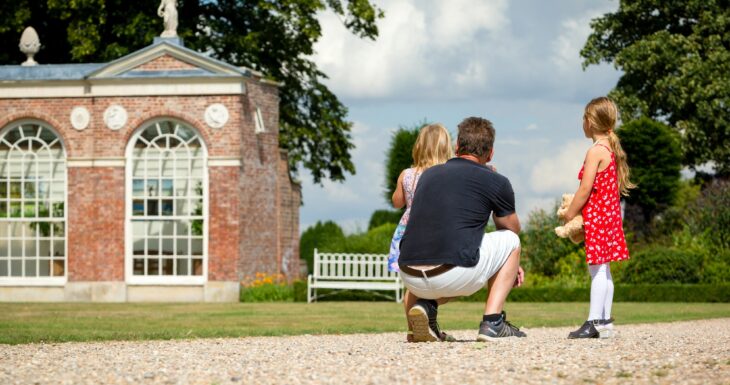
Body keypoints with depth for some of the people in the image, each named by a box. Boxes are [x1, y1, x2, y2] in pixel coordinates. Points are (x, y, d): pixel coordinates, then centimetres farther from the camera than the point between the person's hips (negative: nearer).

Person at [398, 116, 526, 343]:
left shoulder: (428, 174, 21)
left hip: (409, 279, 4)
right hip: (453, 276, -4)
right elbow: (512, 229, 26)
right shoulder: (495, 182, 8)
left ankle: (426, 304, 8)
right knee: (510, 240, 23)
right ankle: (493, 322, 11)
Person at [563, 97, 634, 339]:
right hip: (611, 213, 9)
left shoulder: (596, 151, -14)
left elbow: (586, 188, -17)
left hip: (596, 215, -9)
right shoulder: (613, 150, 12)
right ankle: (605, 322, 14)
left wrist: (570, 214, -8)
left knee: (597, 269, -9)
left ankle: (595, 321, -11)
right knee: (603, 270, 11)